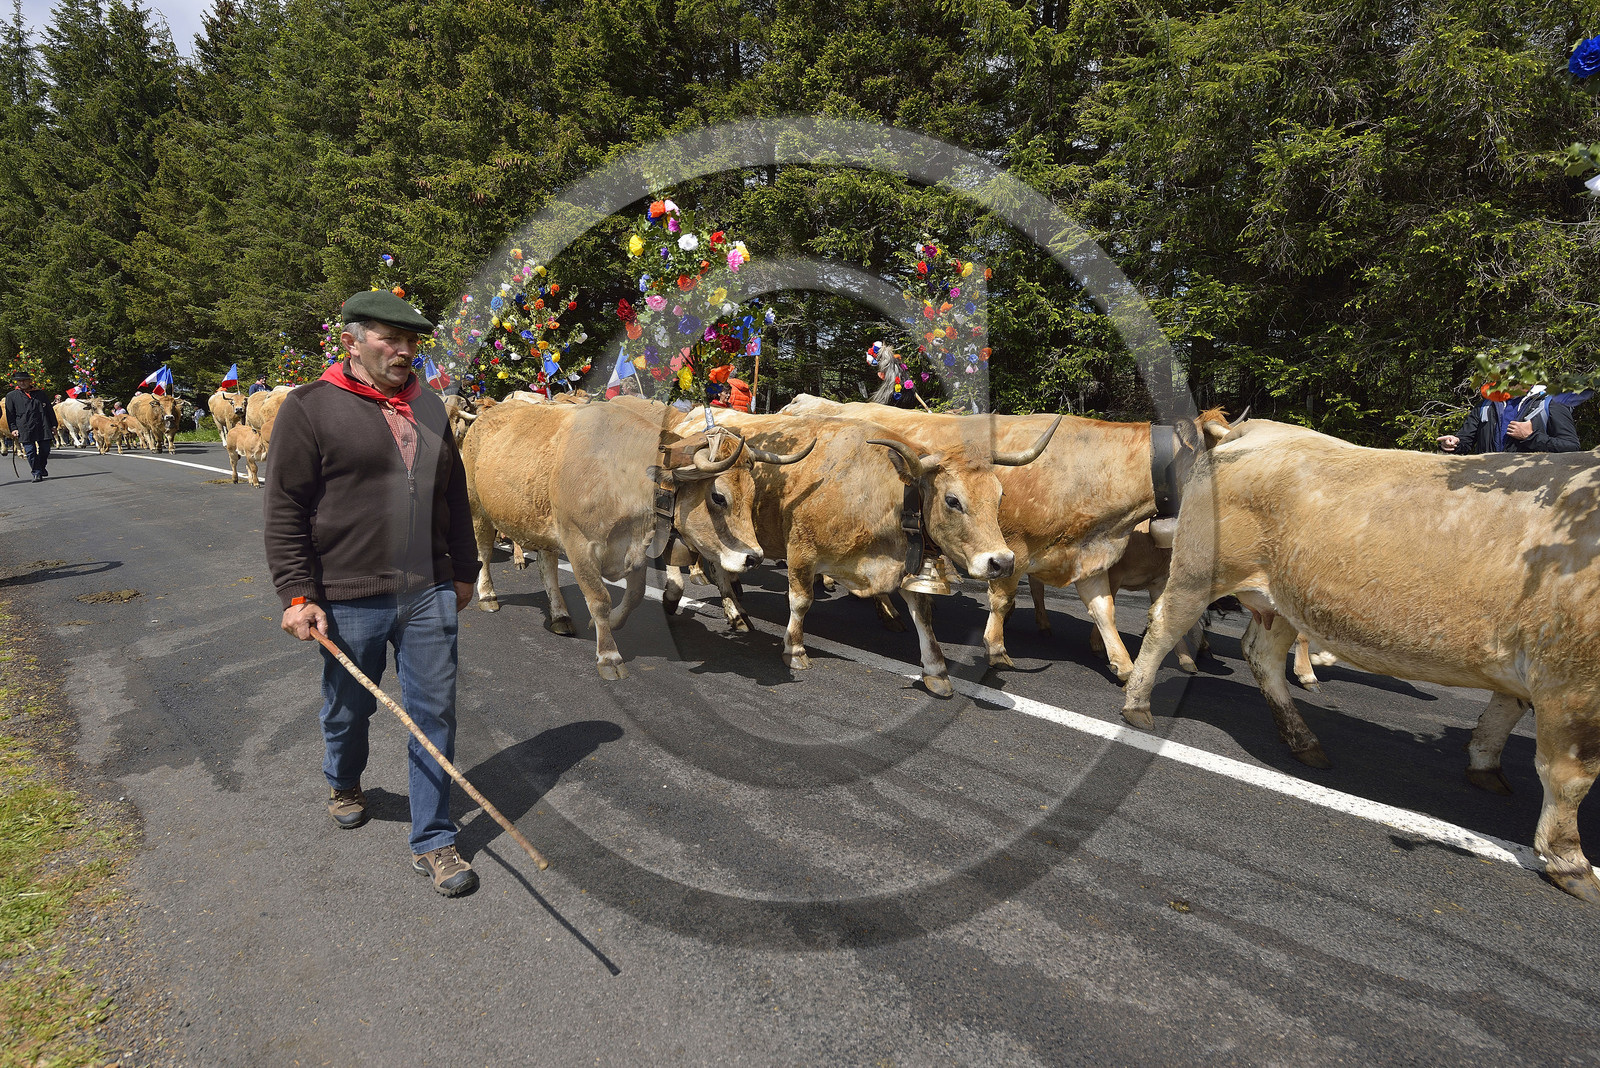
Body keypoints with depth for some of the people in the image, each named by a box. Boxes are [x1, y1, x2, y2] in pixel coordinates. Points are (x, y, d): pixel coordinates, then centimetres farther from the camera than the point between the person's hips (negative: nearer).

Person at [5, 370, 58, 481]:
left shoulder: (41, 394, 15)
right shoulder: (11, 396, 11)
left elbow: (50, 410, 16)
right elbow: (10, 414, 9)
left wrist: (53, 426, 10)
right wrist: (13, 429, -1)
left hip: (43, 428, 1)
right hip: (25, 430, -1)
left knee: (45, 450, 3)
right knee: (31, 452, -6)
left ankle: (41, 468, 26)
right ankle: (36, 473, -1)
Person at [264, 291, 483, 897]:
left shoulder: (428, 407, 10)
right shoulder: (310, 408, -6)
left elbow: (454, 496, 16)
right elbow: (284, 511, -7)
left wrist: (463, 572, 17)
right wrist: (298, 595, -12)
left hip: (429, 594, 4)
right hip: (350, 597, -3)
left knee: (435, 714, 4)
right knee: (349, 708, 17)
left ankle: (433, 842, 17)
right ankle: (344, 784, 49)